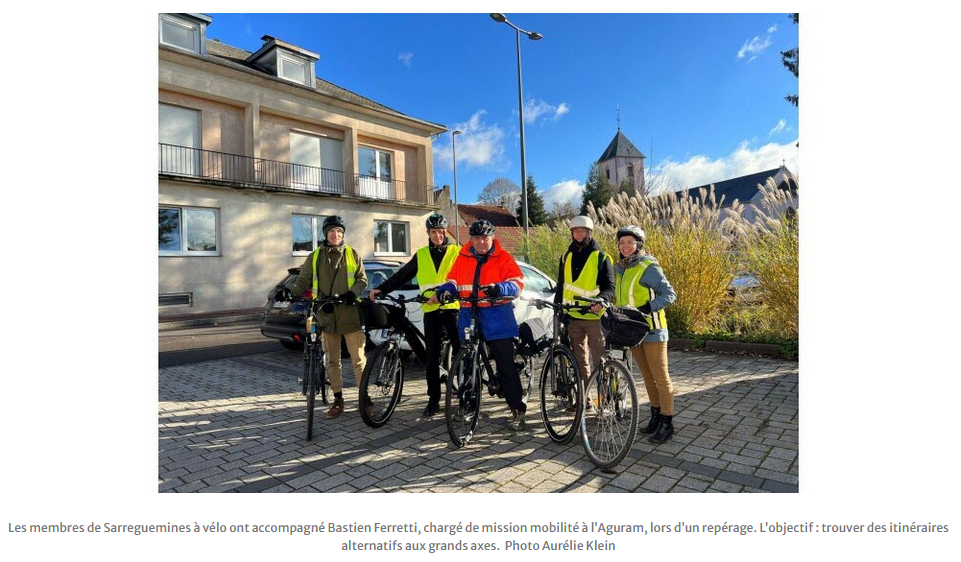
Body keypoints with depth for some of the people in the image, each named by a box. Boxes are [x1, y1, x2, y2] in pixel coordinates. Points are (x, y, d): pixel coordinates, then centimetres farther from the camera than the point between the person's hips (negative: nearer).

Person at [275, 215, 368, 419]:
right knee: (332, 361, 10)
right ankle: (338, 400, 21)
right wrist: (289, 291, -12)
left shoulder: (352, 254, 5)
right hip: (326, 315, 2)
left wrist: (353, 292, -15)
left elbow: (362, 279, 5)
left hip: (349, 313, -2)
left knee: (358, 359, -1)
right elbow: (303, 282, 9)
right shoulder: (315, 257, 10)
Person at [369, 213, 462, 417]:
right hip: (431, 311, 3)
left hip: (453, 308, -2)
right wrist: (381, 289, 3)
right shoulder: (421, 255, 13)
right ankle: (433, 399, 13)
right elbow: (401, 276, 14)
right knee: (432, 357, 4)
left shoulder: (457, 251, 5)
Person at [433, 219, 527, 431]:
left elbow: (517, 283, -10)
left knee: (506, 366, 0)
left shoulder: (503, 257, -1)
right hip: (469, 319, 4)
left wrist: (498, 288, -30)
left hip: (497, 320, -3)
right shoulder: (462, 258, 10)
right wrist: (444, 290, -12)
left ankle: (517, 411, 11)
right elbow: (453, 280, 11)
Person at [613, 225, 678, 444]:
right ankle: (656, 416, 28)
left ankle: (667, 422, 10)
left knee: (660, 377, 0)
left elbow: (669, 294, -16)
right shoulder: (619, 268, 9)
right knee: (647, 376, 16)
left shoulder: (648, 267, -13)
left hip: (651, 329, -7)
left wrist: (645, 308, -27)